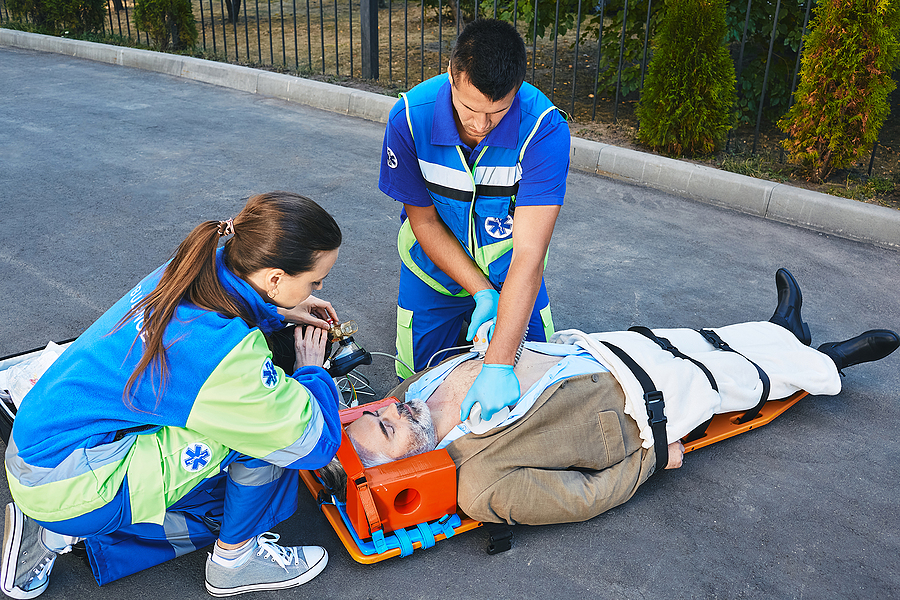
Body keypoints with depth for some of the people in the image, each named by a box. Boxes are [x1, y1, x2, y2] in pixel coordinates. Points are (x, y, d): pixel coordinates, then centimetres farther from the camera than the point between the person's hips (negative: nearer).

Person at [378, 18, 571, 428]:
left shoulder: (545, 128, -33)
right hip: (436, 268, 1)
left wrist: (499, 365, -44)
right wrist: (481, 293, -23)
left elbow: (529, 252, -38)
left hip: (508, 269, 0)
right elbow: (423, 220, -15)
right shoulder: (409, 118, -27)